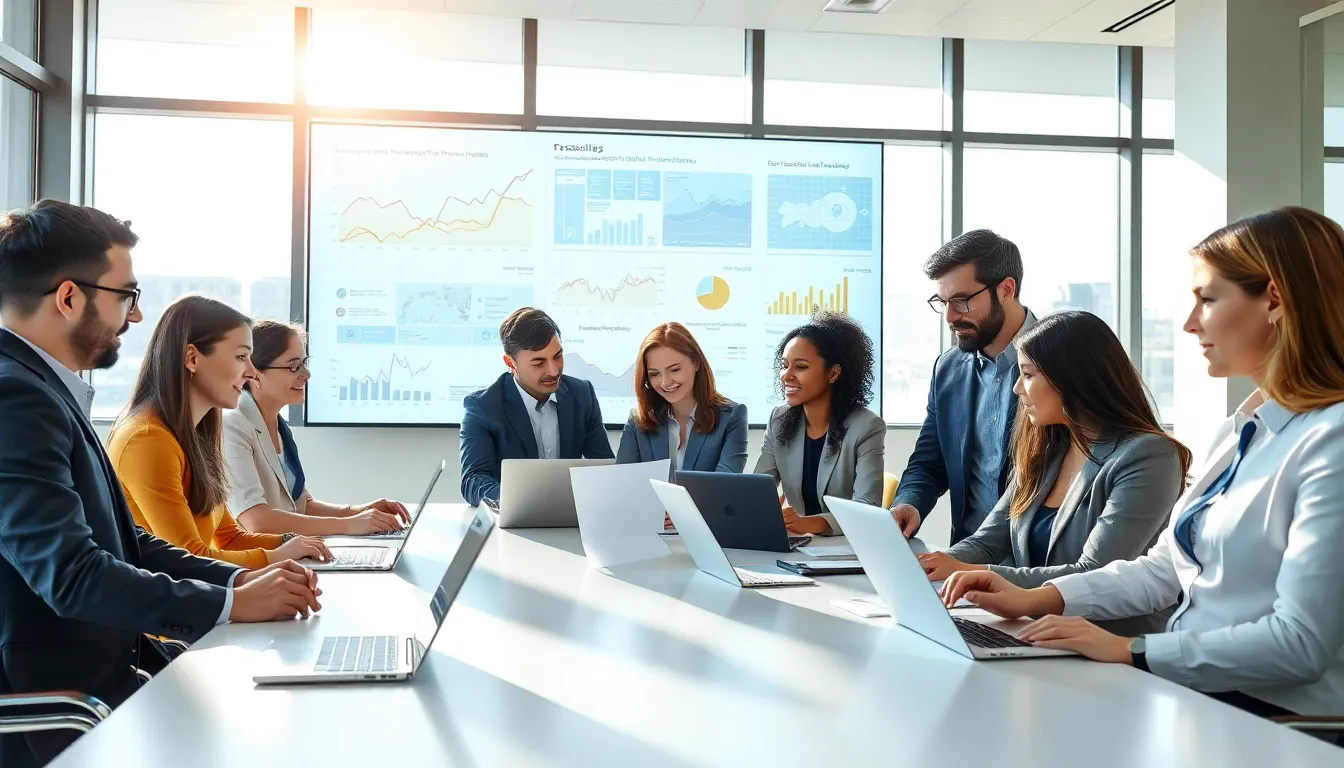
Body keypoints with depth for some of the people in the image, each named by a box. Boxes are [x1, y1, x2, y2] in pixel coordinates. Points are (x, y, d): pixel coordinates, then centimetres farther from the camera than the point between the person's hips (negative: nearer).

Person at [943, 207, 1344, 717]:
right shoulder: (1239, 431, 13)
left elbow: (1301, 643, -21)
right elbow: (1165, 567, 14)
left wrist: (1129, 651, -20)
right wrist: (1038, 598, 2)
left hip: (1269, 715, -7)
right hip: (1189, 690, 7)